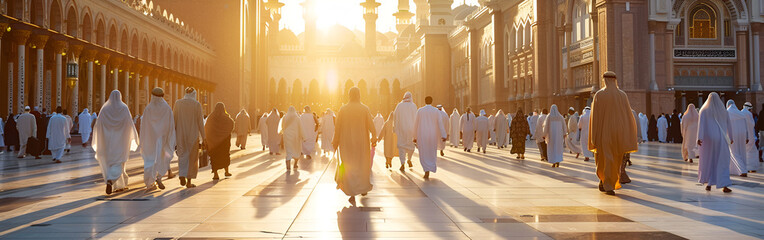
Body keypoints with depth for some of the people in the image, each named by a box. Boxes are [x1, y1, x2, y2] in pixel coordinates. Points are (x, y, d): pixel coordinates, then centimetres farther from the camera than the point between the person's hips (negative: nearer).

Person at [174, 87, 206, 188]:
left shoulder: (178, 103, 1)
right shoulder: (197, 104, -4)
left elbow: (174, 120, 2)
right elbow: (200, 122, -5)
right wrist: (203, 137, 1)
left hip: (181, 133, 2)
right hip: (193, 134, -2)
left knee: (182, 155, 16)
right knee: (192, 157, 8)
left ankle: (182, 177, -3)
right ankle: (189, 182, 8)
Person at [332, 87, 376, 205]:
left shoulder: (343, 109, -4)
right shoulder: (364, 109, -5)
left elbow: (338, 127, -2)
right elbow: (370, 124, -12)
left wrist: (335, 142, 5)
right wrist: (374, 137, -13)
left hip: (346, 142, 0)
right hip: (361, 142, 0)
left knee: (348, 167, 2)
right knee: (362, 165, 19)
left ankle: (352, 194, -10)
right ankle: (363, 188, 33)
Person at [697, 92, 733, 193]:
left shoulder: (704, 110, 1)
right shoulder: (724, 111, 7)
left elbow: (701, 124, -11)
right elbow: (729, 125, 12)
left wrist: (699, 138, -19)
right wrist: (731, 137, 26)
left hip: (708, 139, -1)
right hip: (720, 139, 1)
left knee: (707, 161, 13)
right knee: (722, 162, 3)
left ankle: (708, 184, 13)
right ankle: (725, 186, -8)